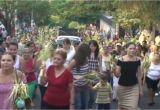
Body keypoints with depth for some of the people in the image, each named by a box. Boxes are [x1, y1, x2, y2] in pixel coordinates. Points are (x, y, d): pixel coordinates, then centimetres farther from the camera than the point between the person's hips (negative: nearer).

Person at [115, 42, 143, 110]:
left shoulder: (137, 60, -2)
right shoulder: (121, 60, -10)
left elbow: (139, 75, 5)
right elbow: (117, 75, -7)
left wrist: (140, 88, 5)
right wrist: (114, 68, -27)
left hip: (134, 87, 1)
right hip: (122, 87, -1)